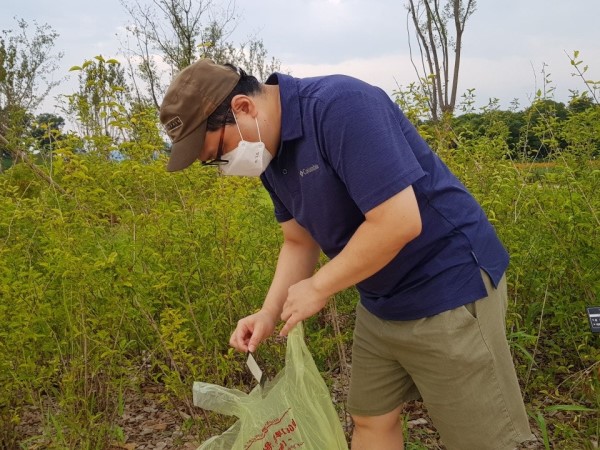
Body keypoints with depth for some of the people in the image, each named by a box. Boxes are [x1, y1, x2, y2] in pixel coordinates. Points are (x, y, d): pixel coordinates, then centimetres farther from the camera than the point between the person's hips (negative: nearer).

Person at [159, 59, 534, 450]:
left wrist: (317, 287, -18)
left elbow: (399, 222, -30)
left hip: (449, 289, -8)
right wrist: (270, 312, -3)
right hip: (381, 302, 8)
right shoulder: (272, 152, 3)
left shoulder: (341, 105, -25)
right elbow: (300, 241, 11)